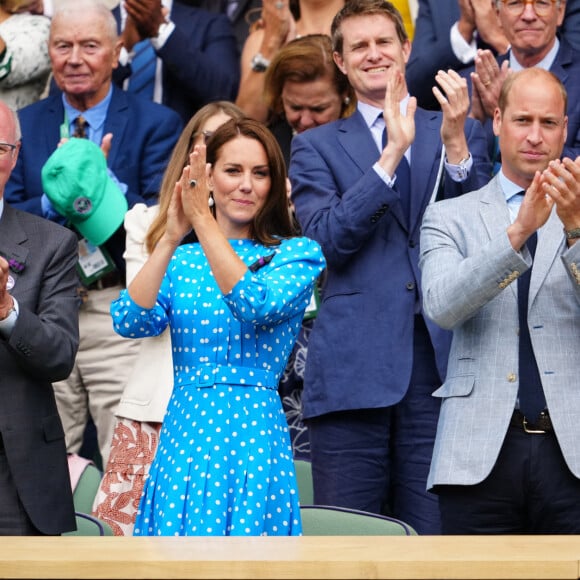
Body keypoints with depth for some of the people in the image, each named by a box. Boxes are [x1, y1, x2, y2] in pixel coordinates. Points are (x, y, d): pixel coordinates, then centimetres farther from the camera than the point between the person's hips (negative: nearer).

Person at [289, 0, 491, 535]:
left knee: (434, 529, -1)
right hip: (353, 366, -1)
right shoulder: (317, 147, 12)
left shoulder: (461, 132, 15)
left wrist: (455, 144, -12)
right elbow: (327, 239, -5)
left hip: (439, 356, 1)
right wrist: (392, 155, -12)